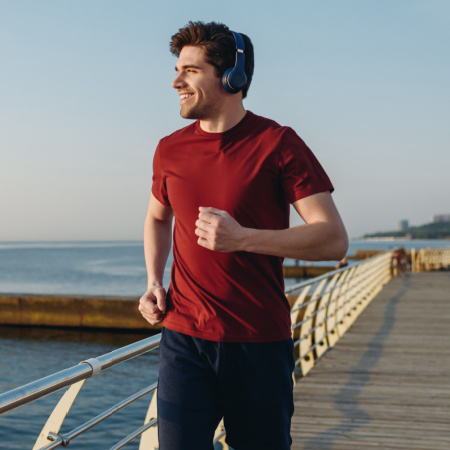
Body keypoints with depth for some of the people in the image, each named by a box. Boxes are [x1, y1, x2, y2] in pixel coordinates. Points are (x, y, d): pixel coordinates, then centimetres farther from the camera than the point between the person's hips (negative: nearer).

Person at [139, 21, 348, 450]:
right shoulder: (170, 150, 6)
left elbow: (334, 239, -12)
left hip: (260, 340, -2)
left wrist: (242, 238, -21)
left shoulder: (277, 144, -7)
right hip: (184, 337, 3)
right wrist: (154, 283, 9)